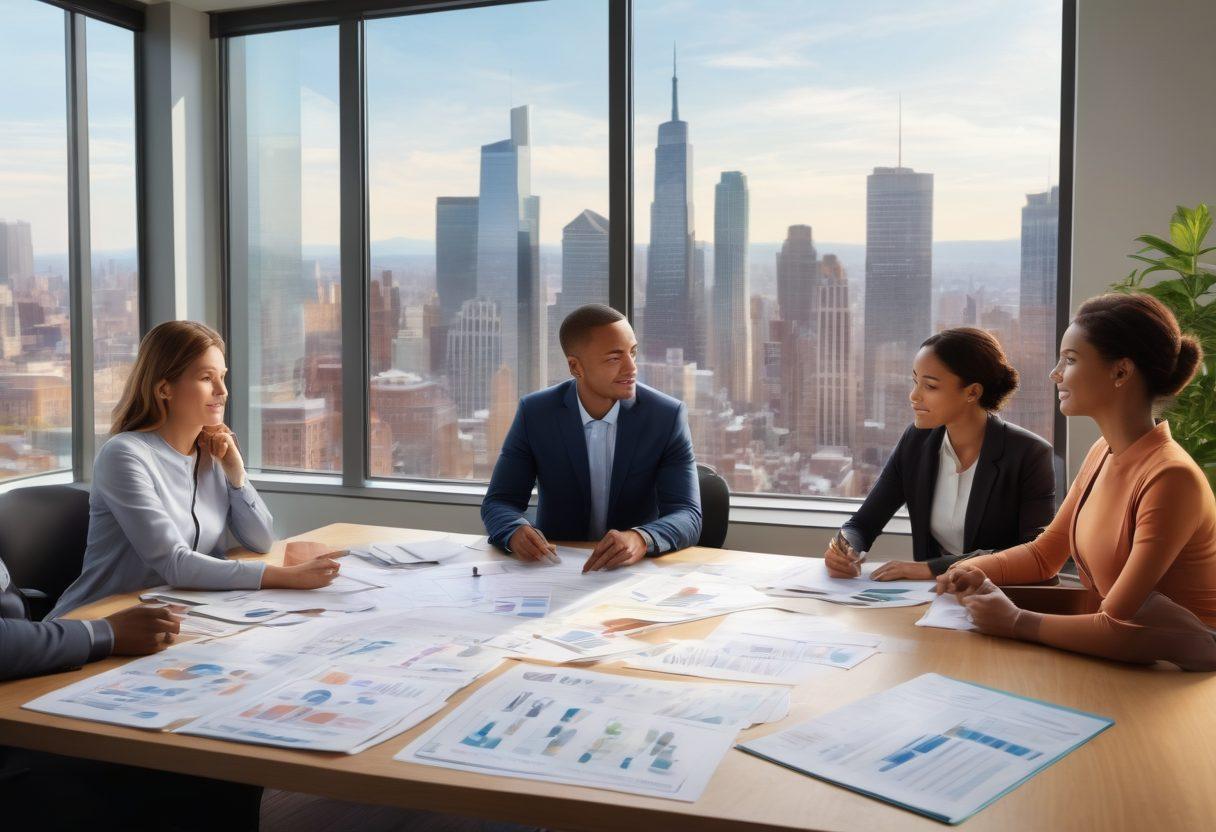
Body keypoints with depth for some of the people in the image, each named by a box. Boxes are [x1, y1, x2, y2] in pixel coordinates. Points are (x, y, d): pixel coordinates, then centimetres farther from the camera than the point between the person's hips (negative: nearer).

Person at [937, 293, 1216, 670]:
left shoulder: (1168, 477, -24)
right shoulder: (1102, 454, 2)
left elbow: (1118, 628, -23)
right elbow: (1044, 553, 13)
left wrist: (1016, 622, -15)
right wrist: (976, 571, -4)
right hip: (1109, 660, 7)